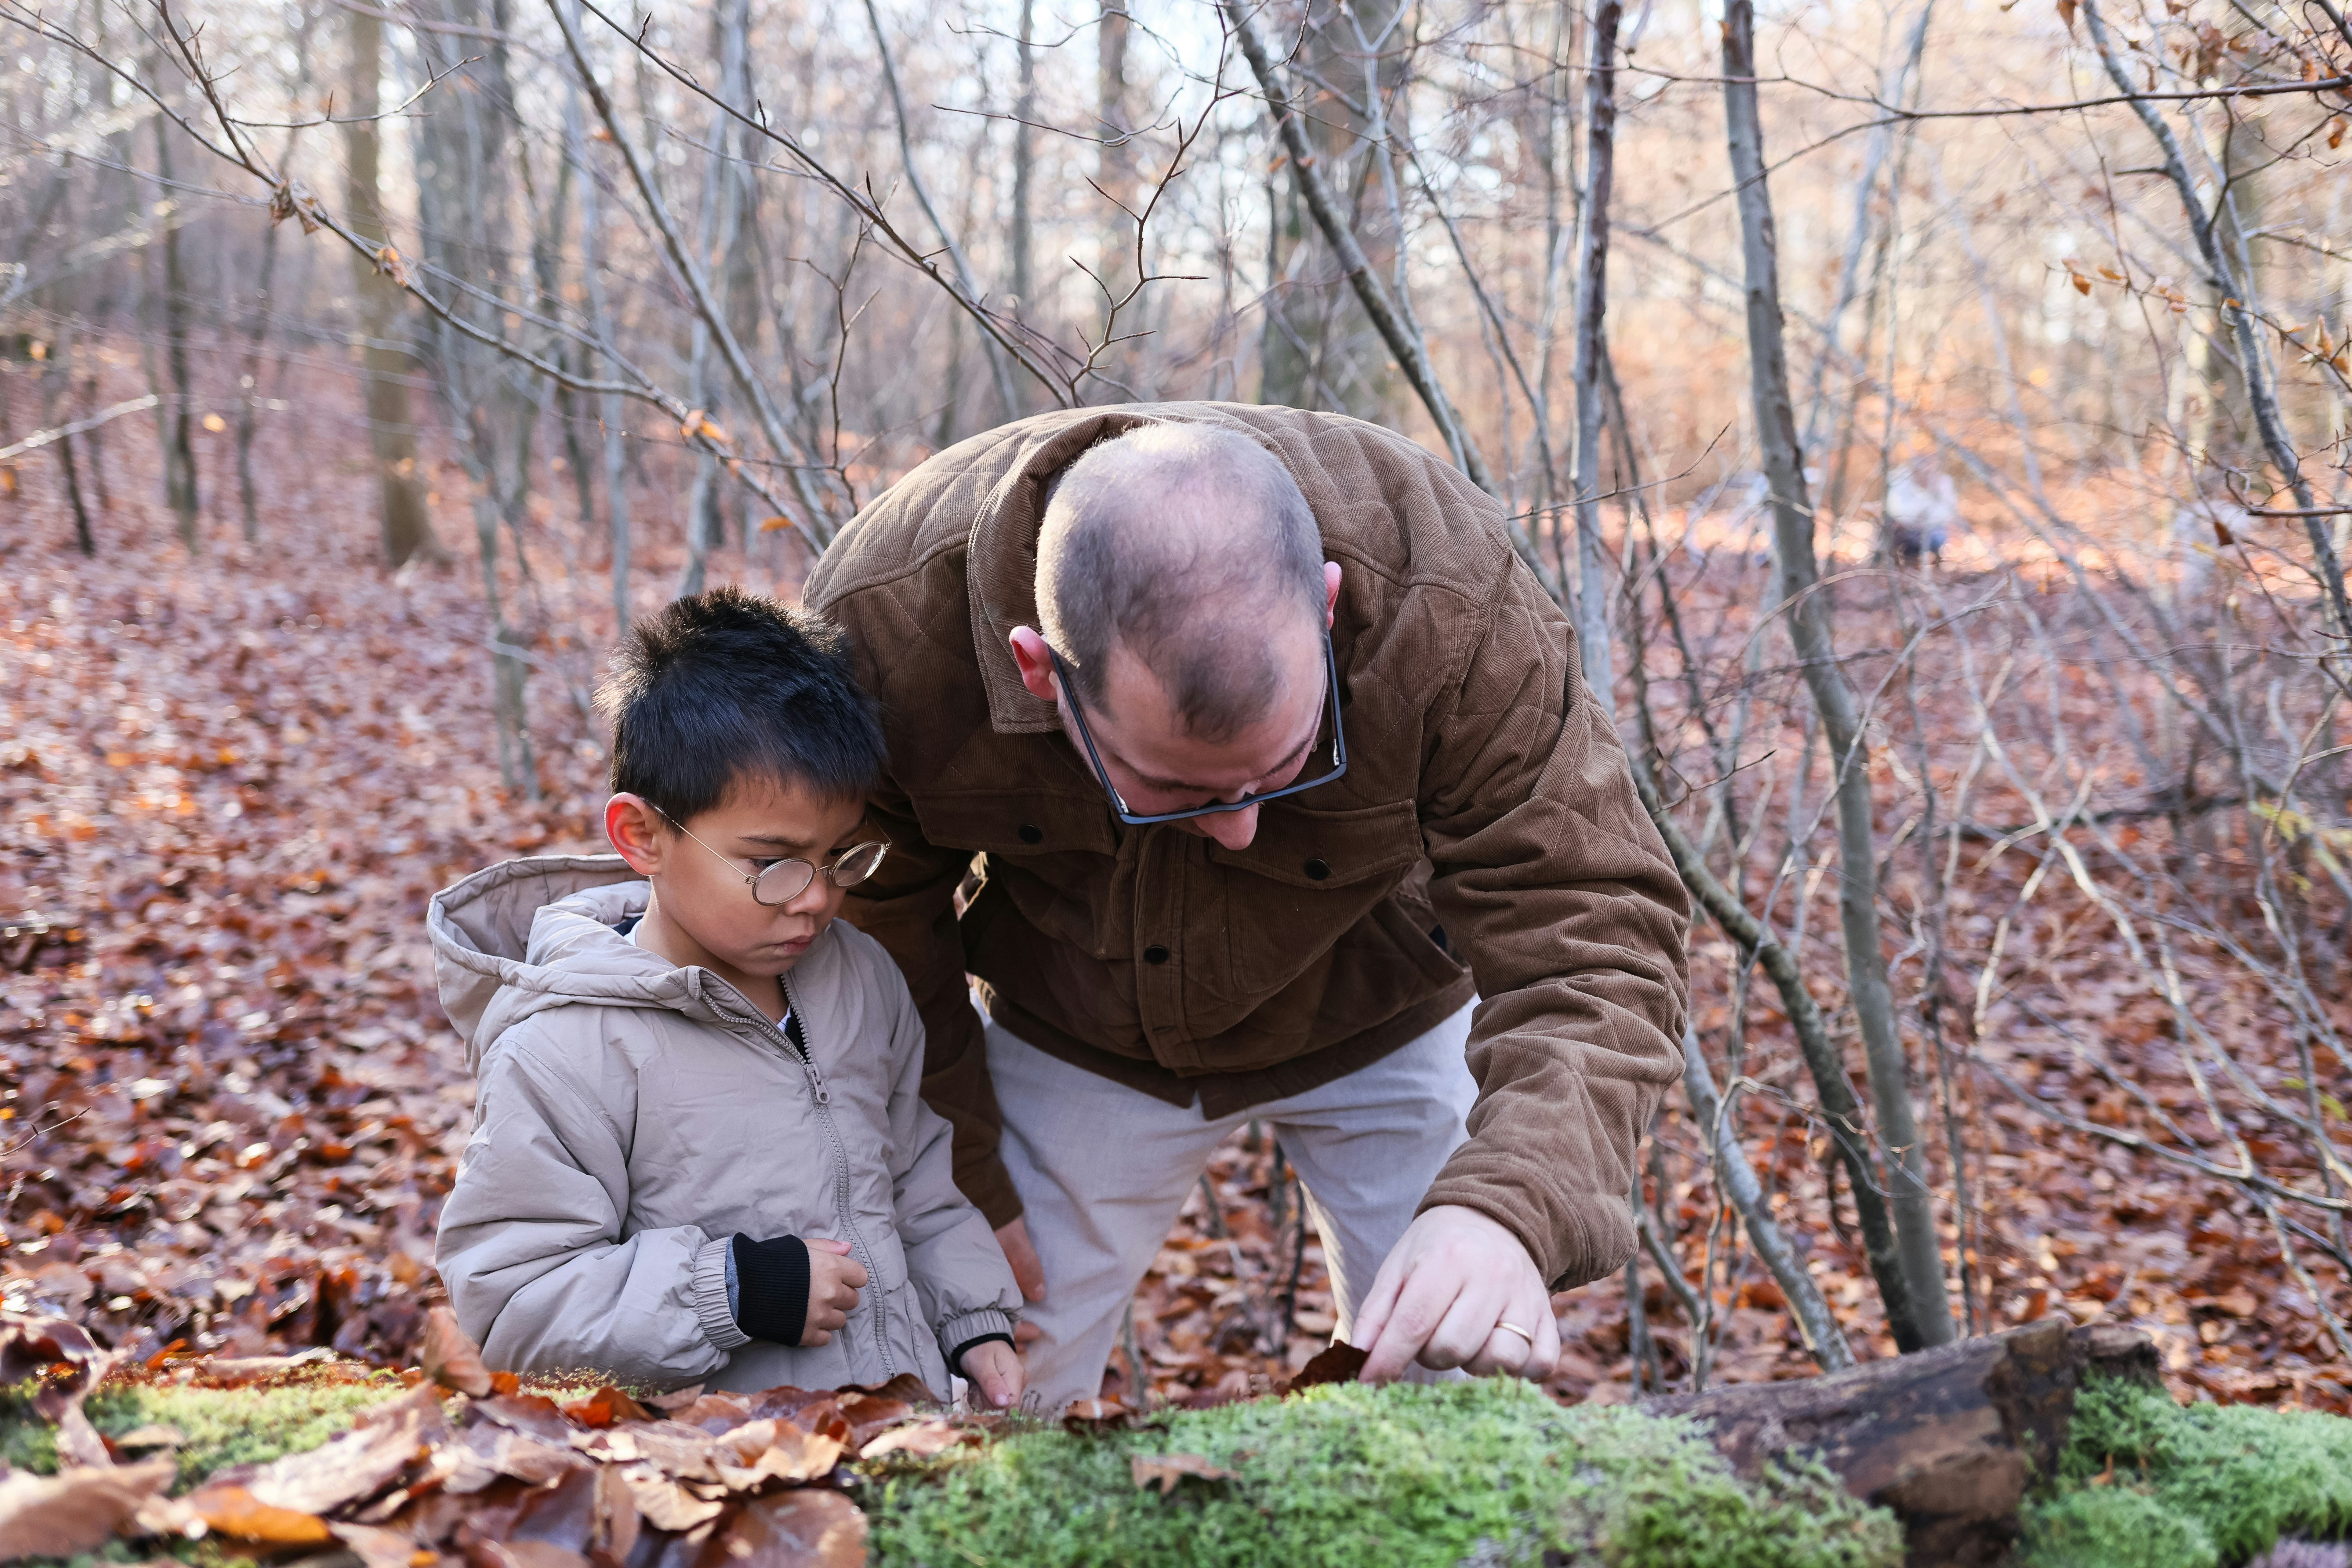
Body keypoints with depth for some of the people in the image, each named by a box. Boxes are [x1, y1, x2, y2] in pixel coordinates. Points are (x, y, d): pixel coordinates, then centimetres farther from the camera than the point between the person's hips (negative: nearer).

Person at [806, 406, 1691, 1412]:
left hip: (1381, 1021, 0)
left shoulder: (1451, 609, -37)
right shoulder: (884, 620, -33)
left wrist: (1507, 1209, -51)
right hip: (1072, 1036, 1)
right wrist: (962, 1178, -9)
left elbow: (1592, 934, -35)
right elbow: (873, 924, -14)